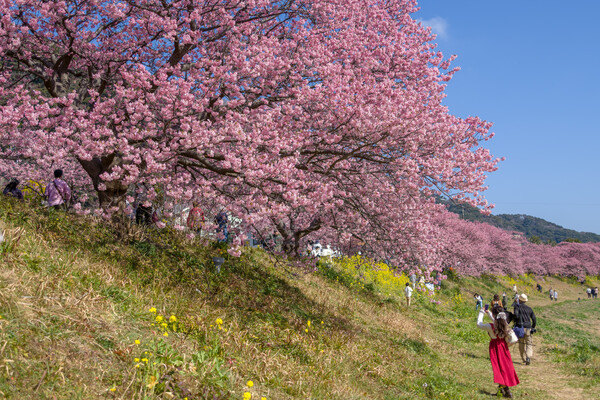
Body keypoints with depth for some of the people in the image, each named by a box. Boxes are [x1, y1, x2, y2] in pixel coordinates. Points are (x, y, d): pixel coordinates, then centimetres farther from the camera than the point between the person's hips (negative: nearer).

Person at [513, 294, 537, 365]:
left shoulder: (517, 307, -2)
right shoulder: (529, 308, 9)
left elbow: (516, 315, -19)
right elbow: (534, 319, 10)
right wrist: (533, 327, 24)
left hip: (520, 327, -1)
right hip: (527, 328, 1)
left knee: (521, 344, 12)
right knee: (529, 344, 3)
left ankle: (524, 359, 17)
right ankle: (528, 357, -18)